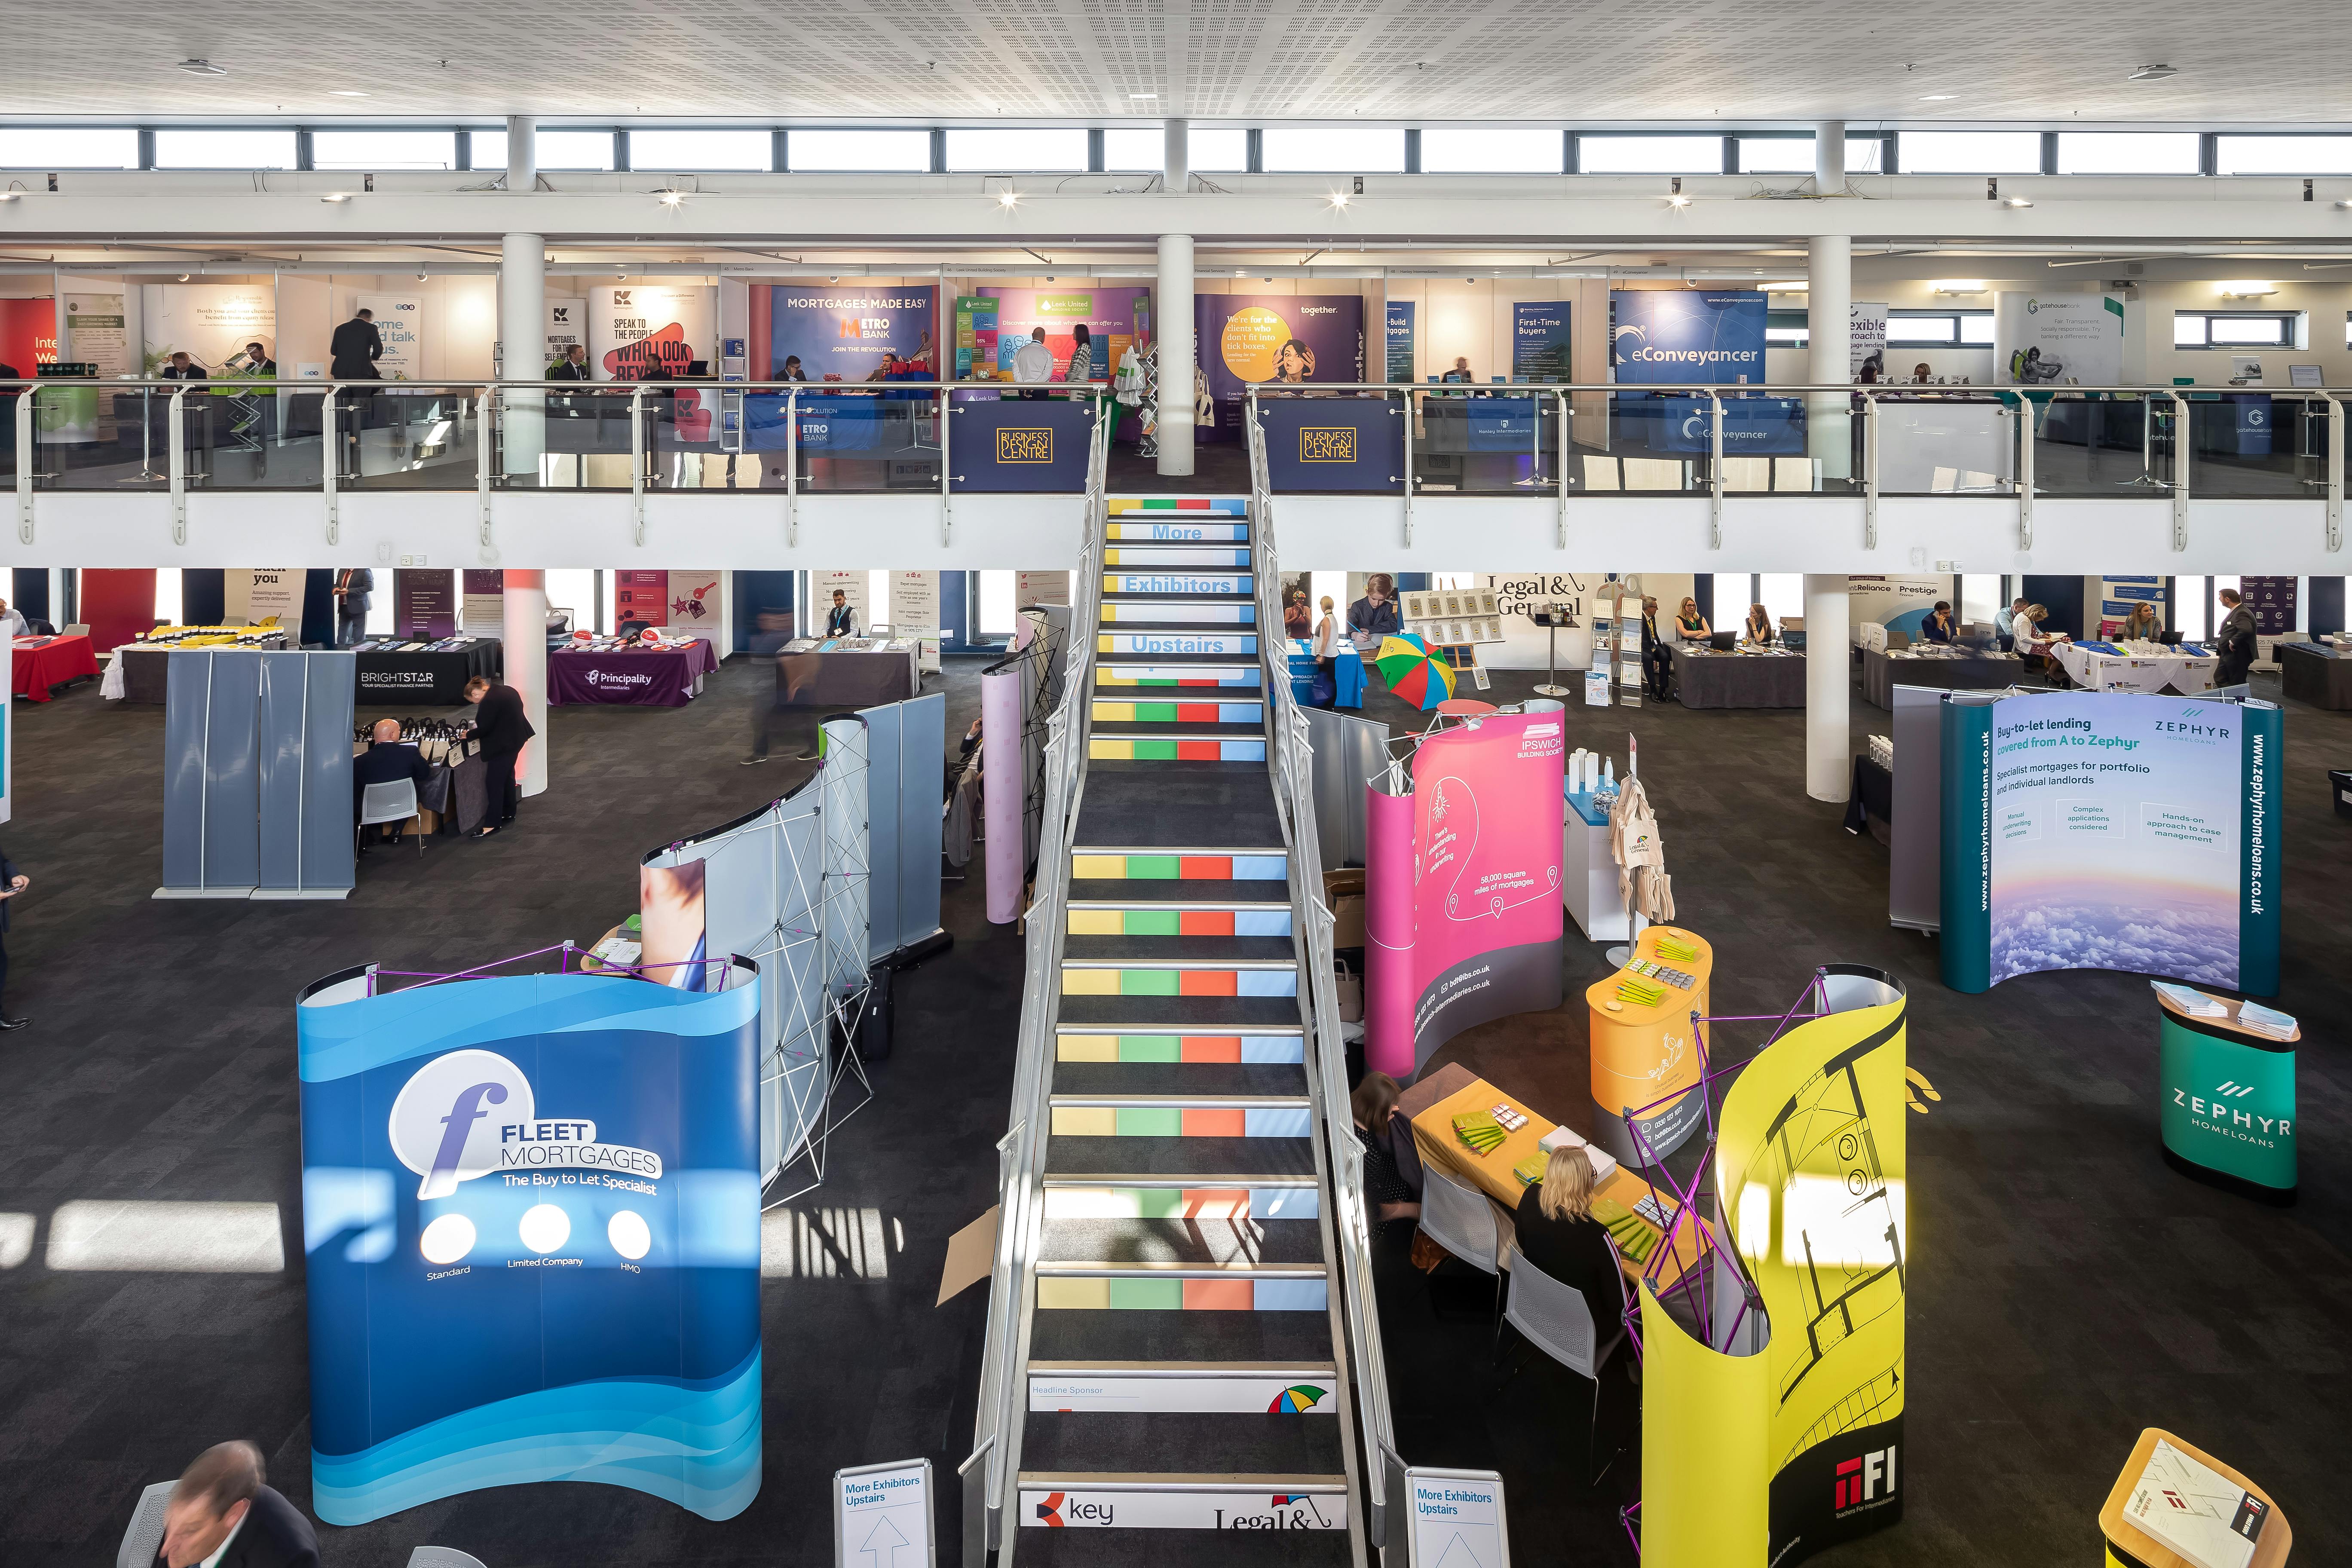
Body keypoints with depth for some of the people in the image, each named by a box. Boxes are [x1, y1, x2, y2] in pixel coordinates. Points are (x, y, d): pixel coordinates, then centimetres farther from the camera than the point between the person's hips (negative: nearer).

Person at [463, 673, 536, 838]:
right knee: (508, 776, 21)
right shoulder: (506, 690, 6)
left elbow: (483, 729, -20)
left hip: (502, 744, -10)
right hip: (515, 737, 10)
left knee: (496, 784, -5)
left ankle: (493, 824, -3)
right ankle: (509, 814, 32)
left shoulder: (489, 701, -23)